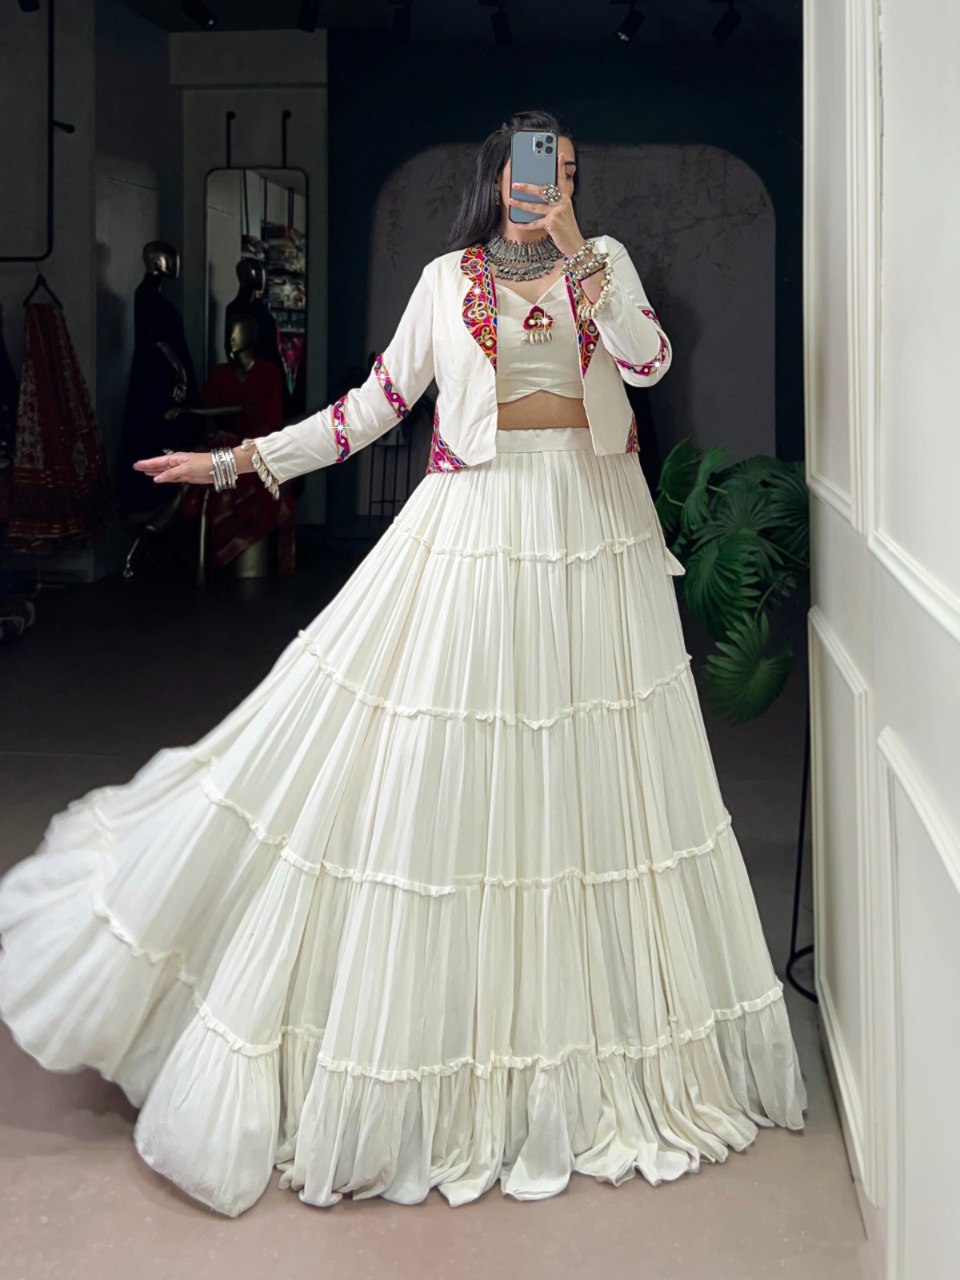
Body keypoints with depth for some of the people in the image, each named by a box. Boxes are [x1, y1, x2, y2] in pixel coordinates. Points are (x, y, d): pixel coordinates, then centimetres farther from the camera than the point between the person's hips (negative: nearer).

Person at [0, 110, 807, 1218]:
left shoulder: (605, 258, 9)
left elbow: (649, 360, -8)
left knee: (591, 779, 6)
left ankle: (595, 1053, 21)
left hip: (592, 525, 1)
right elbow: (377, 402, 7)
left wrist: (573, 250, -14)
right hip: (476, 525, -1)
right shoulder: (449, 278, 8)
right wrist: (237, 461, 3)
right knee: (435, 782, -3)